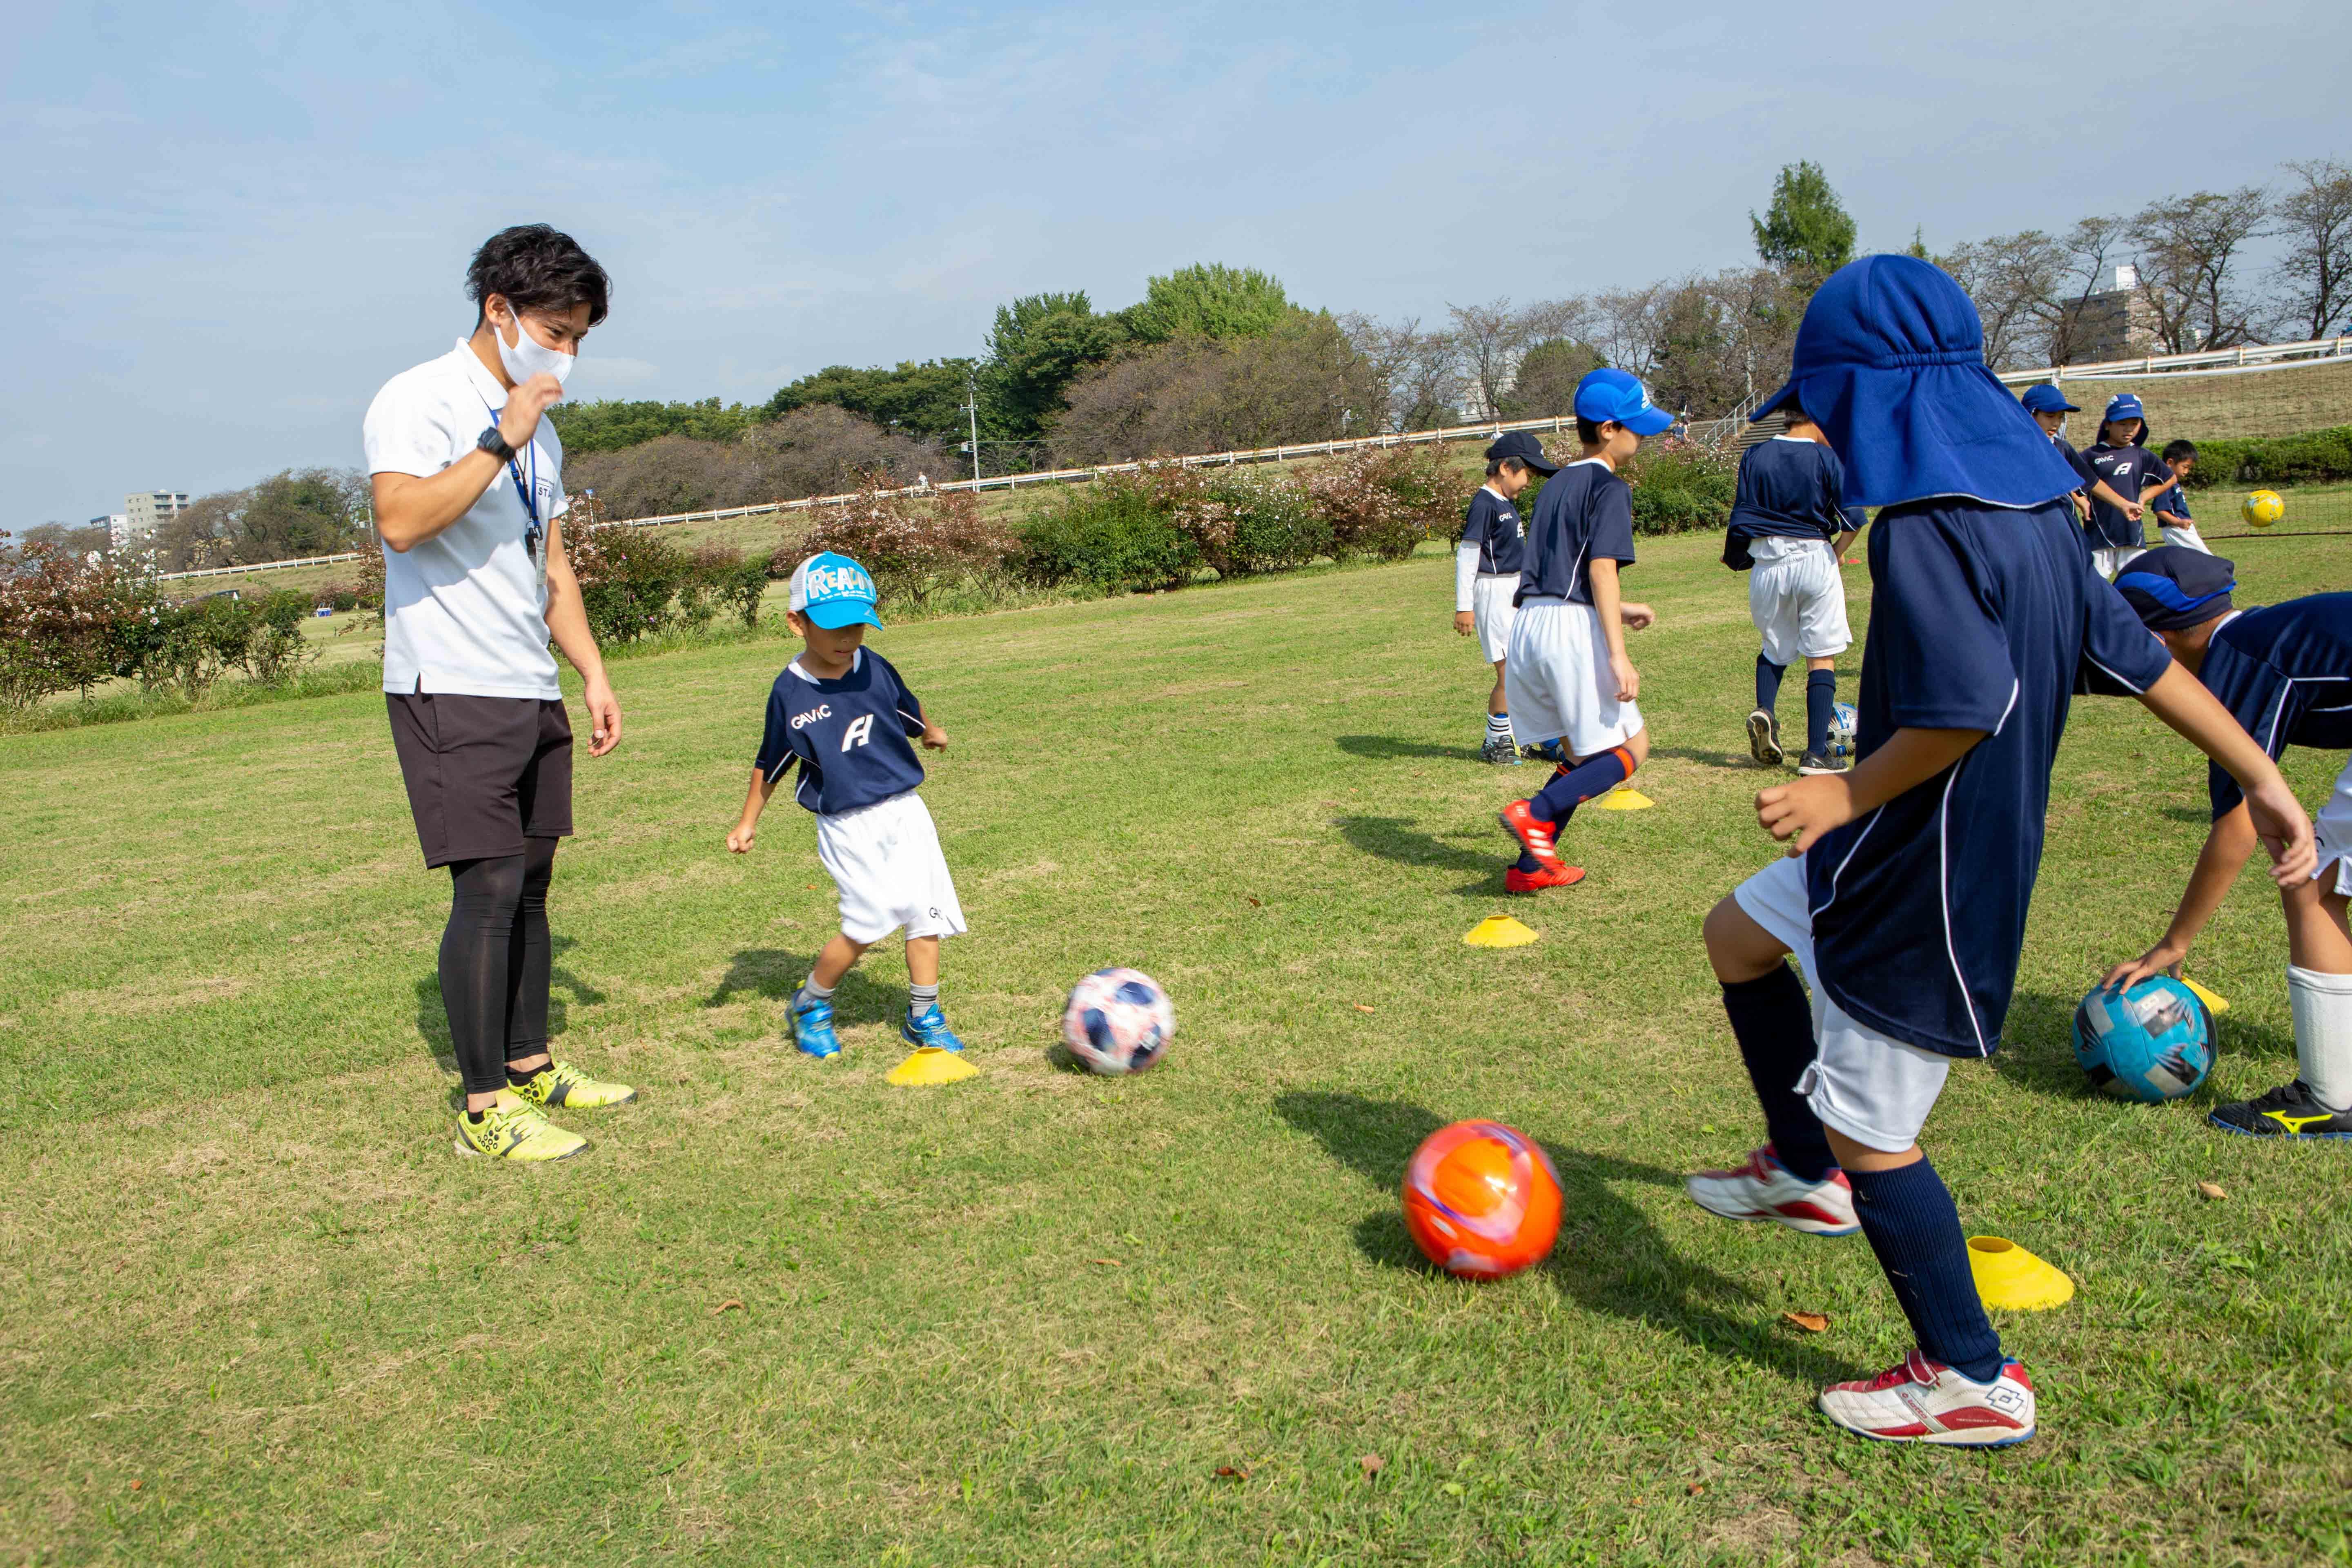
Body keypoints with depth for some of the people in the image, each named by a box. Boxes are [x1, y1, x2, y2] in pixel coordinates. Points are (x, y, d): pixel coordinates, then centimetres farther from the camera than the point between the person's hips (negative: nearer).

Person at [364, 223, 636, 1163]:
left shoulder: (539, 429, 17)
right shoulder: (419, 400, -8)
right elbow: (402, 521, -26)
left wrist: (595, 676, 15)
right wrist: (500, 441, -21)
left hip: (532, 695, 8)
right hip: (450, 691, -8)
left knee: (530, 884, 12)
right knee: (488, 889, -10)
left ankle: (530, 1070, 24)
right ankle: (484, 1112, -1)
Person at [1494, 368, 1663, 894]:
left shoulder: (1554, 486, 21)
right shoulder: (1610, 487, -4)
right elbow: (1601, 568, -16)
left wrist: (1617, 611, 32)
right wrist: (1618, 653, -21)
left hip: (1528, 624, 8)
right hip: (1575, 628, -8)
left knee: (1581, 755, 17)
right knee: (1629, 748, 2)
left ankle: (1532, 865, 9)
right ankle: (1534, 812, -17)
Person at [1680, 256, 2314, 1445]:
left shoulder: (1925, 523, -24)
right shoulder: (2032, 501, 5)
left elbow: (1969, 705, -33)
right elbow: (2131, 650, 8)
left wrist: (1848, 793, -18)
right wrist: (2259, 776, 13)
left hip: (1921, 879, -10)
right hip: (1949, 847, 10)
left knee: (1867, 1131, 4)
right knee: (1737, 935, 24)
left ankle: (1971, 1381, 21)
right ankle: (1806, 1172, 37)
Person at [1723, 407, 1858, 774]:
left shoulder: (1754, 456, 4)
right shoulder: (1826, 459, -5)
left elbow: (1742, 516, 6)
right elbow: (1854, 516, -9)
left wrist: (1736, 558, 18)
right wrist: (1838, 550, 8)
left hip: (1768, 564, 3)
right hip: (1814, 561, -3)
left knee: (1776, 648, 22)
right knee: (1822, 657, 3)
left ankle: (1764, 710, -6)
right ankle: (1816, 754, -2)